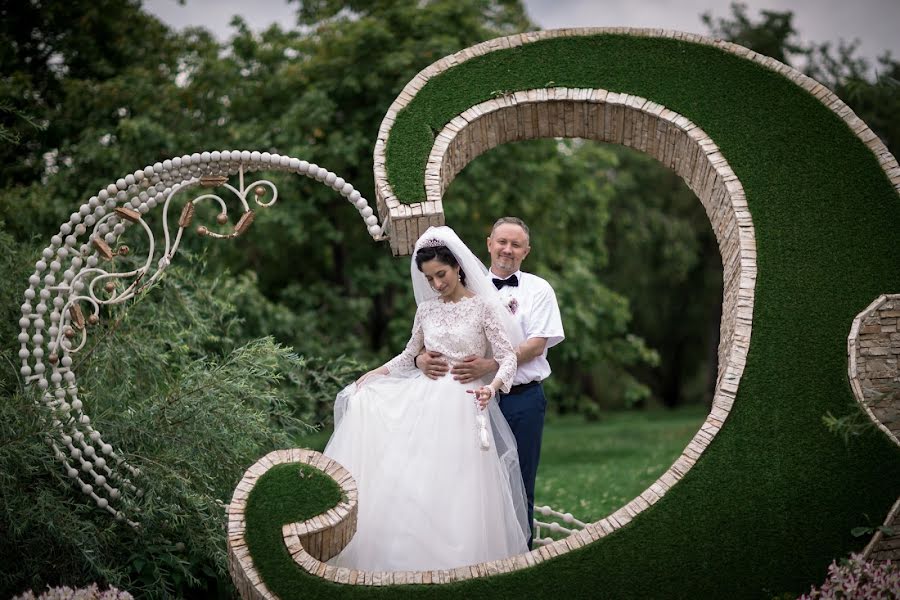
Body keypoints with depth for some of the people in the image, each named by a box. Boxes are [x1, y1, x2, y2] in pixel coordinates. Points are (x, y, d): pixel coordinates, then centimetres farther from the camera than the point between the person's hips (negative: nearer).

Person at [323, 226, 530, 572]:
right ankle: (415, 561, 3)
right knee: (410, 488, -5)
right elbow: (409, 356, 23)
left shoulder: (482, 306, -3)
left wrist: (492, 386, -27)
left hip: (463, 406, -5)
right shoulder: (427, 310, 11)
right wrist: (373, 374, 13)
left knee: (456, 494, -10)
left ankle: (457, 564, 0)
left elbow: (507, 357, -8)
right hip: (424, 401, 5)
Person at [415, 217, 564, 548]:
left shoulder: (538, 290, 3)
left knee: (520, 485, 4)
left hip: (522, 399, -2)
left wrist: (491, 365, -23)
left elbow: (538, 343, -9)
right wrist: (423, 358, -19)